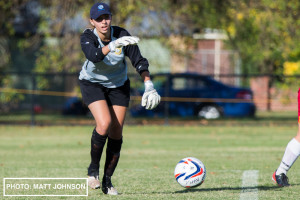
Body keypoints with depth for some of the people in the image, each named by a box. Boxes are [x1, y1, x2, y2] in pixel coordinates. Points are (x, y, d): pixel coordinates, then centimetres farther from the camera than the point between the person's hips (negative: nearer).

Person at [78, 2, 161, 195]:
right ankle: (93, 169, -4)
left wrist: (149, 87, -34)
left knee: (116, 134, -3)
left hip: (119, 85, 3)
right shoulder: (87, 37, -25)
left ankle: (107, 181, 11)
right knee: (104, 123, -25)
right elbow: (94, 56, -46)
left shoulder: (122, 35, -21)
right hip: (93, 84, -2)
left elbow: (139, 62, -21)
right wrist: (114, 45, -63)